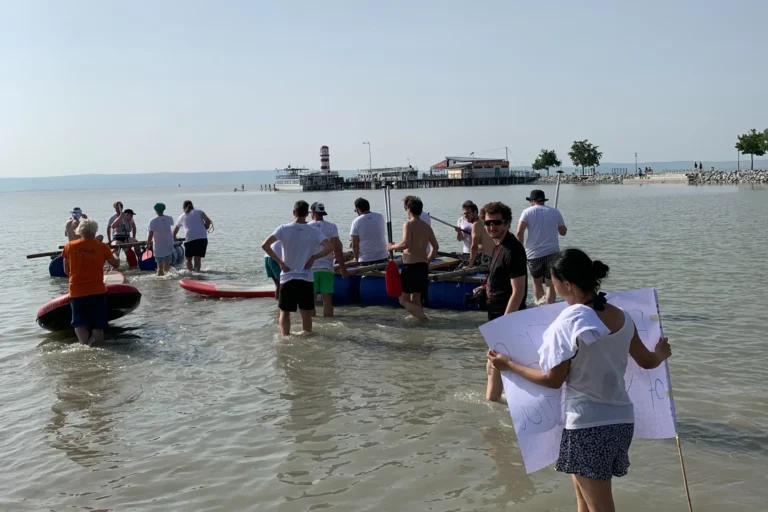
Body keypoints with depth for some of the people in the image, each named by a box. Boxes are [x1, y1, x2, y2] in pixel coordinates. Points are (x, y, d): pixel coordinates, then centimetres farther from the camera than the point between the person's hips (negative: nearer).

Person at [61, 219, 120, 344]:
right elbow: (116, 264, 10)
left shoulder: (69, 246, -1)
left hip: (76, 292, 0)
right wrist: (115, 256, 32)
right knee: (98, 325, 10)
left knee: (79, 324, 4)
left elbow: (66, 270, 8)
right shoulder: (102, 246, -2)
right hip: (97, 291, 0)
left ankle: (85, 345, -16)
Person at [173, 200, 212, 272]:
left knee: (188, 259, 11)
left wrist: (173, 238, 53)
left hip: (189, 239, 0)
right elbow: (208, 221, -1)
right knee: (198, 258, 8)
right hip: (202, 238, 0)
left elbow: (175, 230, 35)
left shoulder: (181, 217, 21)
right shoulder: (199, 212, 15)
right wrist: (205, 228, 16)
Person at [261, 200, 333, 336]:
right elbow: (329, 248, -14)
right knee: (306, 313, 12)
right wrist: (313, 257, -2)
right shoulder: (314, 231, -4)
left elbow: (265, 245, -14)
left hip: (288, 278, -1)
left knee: (285, 312, 12)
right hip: (307, 279, 1)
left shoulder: (283, 229, -6)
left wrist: (279, 261, -5)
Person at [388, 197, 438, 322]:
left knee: (404, 300, 1)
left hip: (410, 266, -7)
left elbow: (406, 244, -24)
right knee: (416, 299, 18)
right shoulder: (427, 226, 11)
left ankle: (425, 319, -14)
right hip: (423, 266, 7)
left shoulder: (408, 224, -10)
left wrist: (392, 247, -7)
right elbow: (436, 247, 15)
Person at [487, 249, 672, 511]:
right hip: (622, 420, 7)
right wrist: (661, 353, 37)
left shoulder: (567, 324, -18)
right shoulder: (621, 317, 1)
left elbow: (553, 380, -12)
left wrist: (509, 365, -1)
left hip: (587, 426, -7)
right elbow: (647, 361, 14)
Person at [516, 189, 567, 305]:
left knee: (537, 282, 18)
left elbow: (519, 232, -11)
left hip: (534, 253, -1)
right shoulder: (555, 212, 8)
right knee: (550, 283, 4)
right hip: (552, 252, 1)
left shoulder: (528, 211, 0)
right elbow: (563, 232, 17)